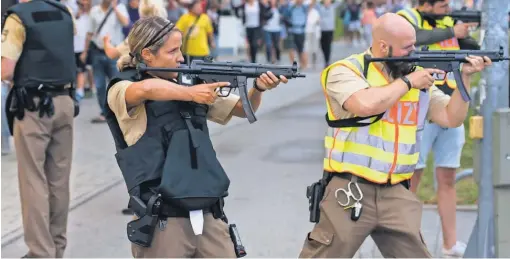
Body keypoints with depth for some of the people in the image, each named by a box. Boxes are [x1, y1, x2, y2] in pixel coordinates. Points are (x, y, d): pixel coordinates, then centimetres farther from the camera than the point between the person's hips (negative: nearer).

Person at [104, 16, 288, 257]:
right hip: (163, 224, -5)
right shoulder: (121, 90, -4)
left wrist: (258, 88, -2)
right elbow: (147, 89, -29)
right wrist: (190, 94, -14)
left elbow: (243, 109, 19)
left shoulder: (188, 83, 13)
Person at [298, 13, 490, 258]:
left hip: (396, 193, 5)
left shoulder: (418, 75, 10)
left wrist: (465, 77, -4)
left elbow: (451, 118, 10)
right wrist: (407, 82, -12)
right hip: (349, 190, -4)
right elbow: (365, 105, -26)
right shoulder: (346, 71, -6)